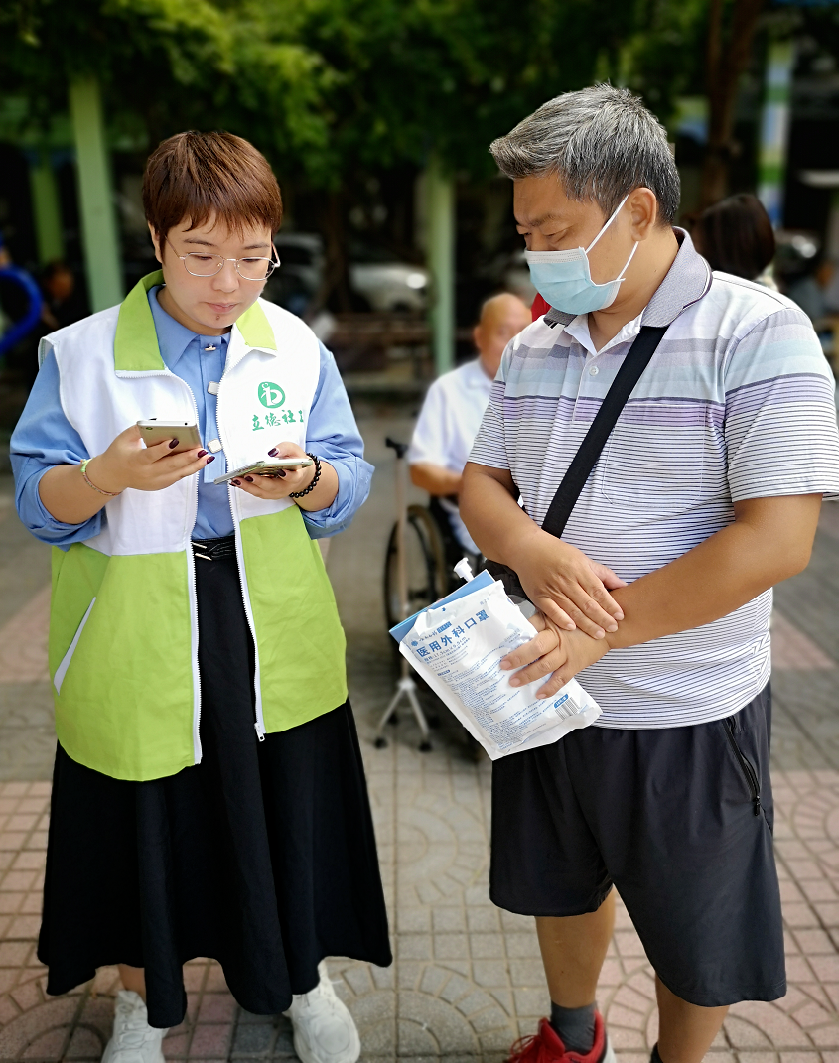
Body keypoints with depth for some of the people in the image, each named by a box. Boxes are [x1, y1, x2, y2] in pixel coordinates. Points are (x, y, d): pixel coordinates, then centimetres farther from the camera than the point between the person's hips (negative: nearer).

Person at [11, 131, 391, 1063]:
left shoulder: (298, 349, 0)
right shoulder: (81, 356, -5)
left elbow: (351, 483, 1)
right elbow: (38, 501, -5)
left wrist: (308, 479, -22)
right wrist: (108, 476, -26)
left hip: (273, 637, 2)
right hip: (137, 641, -1)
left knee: (288, 806, 14)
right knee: (144, 822, 14)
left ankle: (303, 980, 45)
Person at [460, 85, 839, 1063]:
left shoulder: (757, 334, -16)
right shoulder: (532, 347, 3)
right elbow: (480, 485, 5)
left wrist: (599, 629, -23)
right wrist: (532, 551, -18)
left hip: (685, 716, -5)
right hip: (543, 690, 6)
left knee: (695, 937, 16)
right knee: (559, 884, 25)